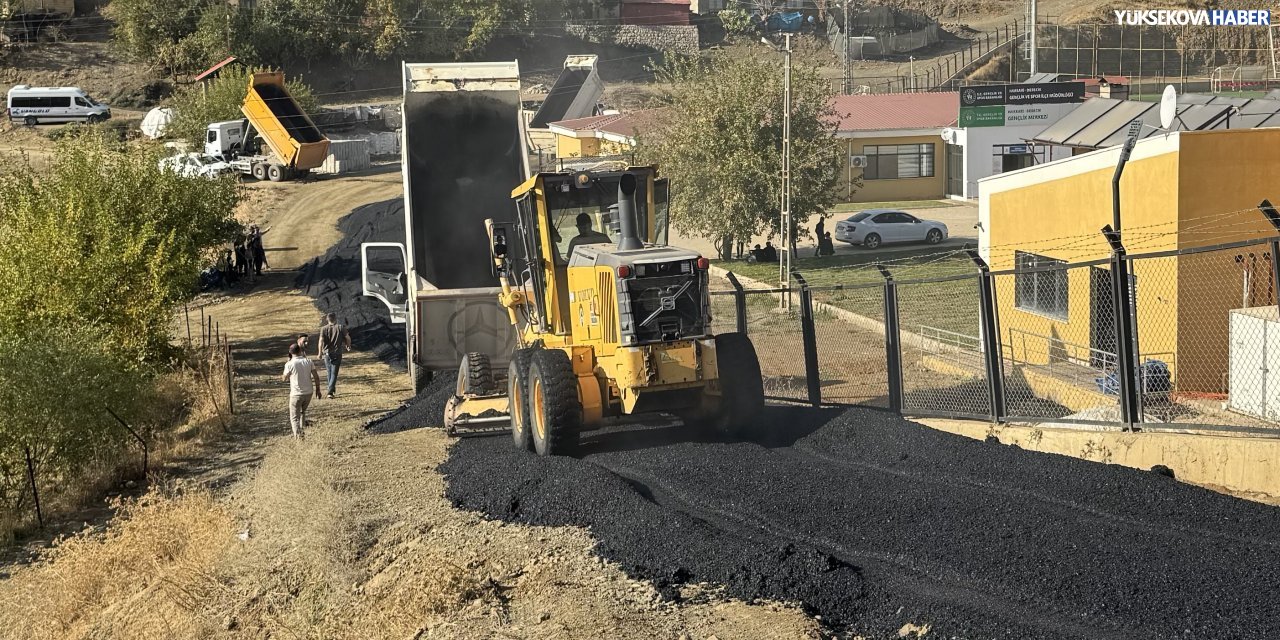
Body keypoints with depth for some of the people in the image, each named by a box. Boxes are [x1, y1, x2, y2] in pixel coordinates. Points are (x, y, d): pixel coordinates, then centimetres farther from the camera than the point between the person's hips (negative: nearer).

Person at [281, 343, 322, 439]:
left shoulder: (289, 364, -12)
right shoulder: (308, 361, -1)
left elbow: (285, 379, 1)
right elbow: (316, 377, 0)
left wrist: (282, 377, 22)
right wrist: (318, 390, 10)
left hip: (296, 394, -4)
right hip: (308, 392, 4)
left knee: (294, 417, 4)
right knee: (303, 412, 27)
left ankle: (298, 436, -10)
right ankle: (303, 430, 31)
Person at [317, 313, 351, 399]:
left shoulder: (323, 329, -2)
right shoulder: (341, 328, -3)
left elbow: (321, 341, -13)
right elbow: (348, 338, -5)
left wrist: (320, 353, -10)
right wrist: (348, 346, 14)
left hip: (327, 353, 2)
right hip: (337, 353, -2)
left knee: (329, 372, 20)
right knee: (334, 373, -1)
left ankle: (331, 389, 34)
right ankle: (330, 392, -14)